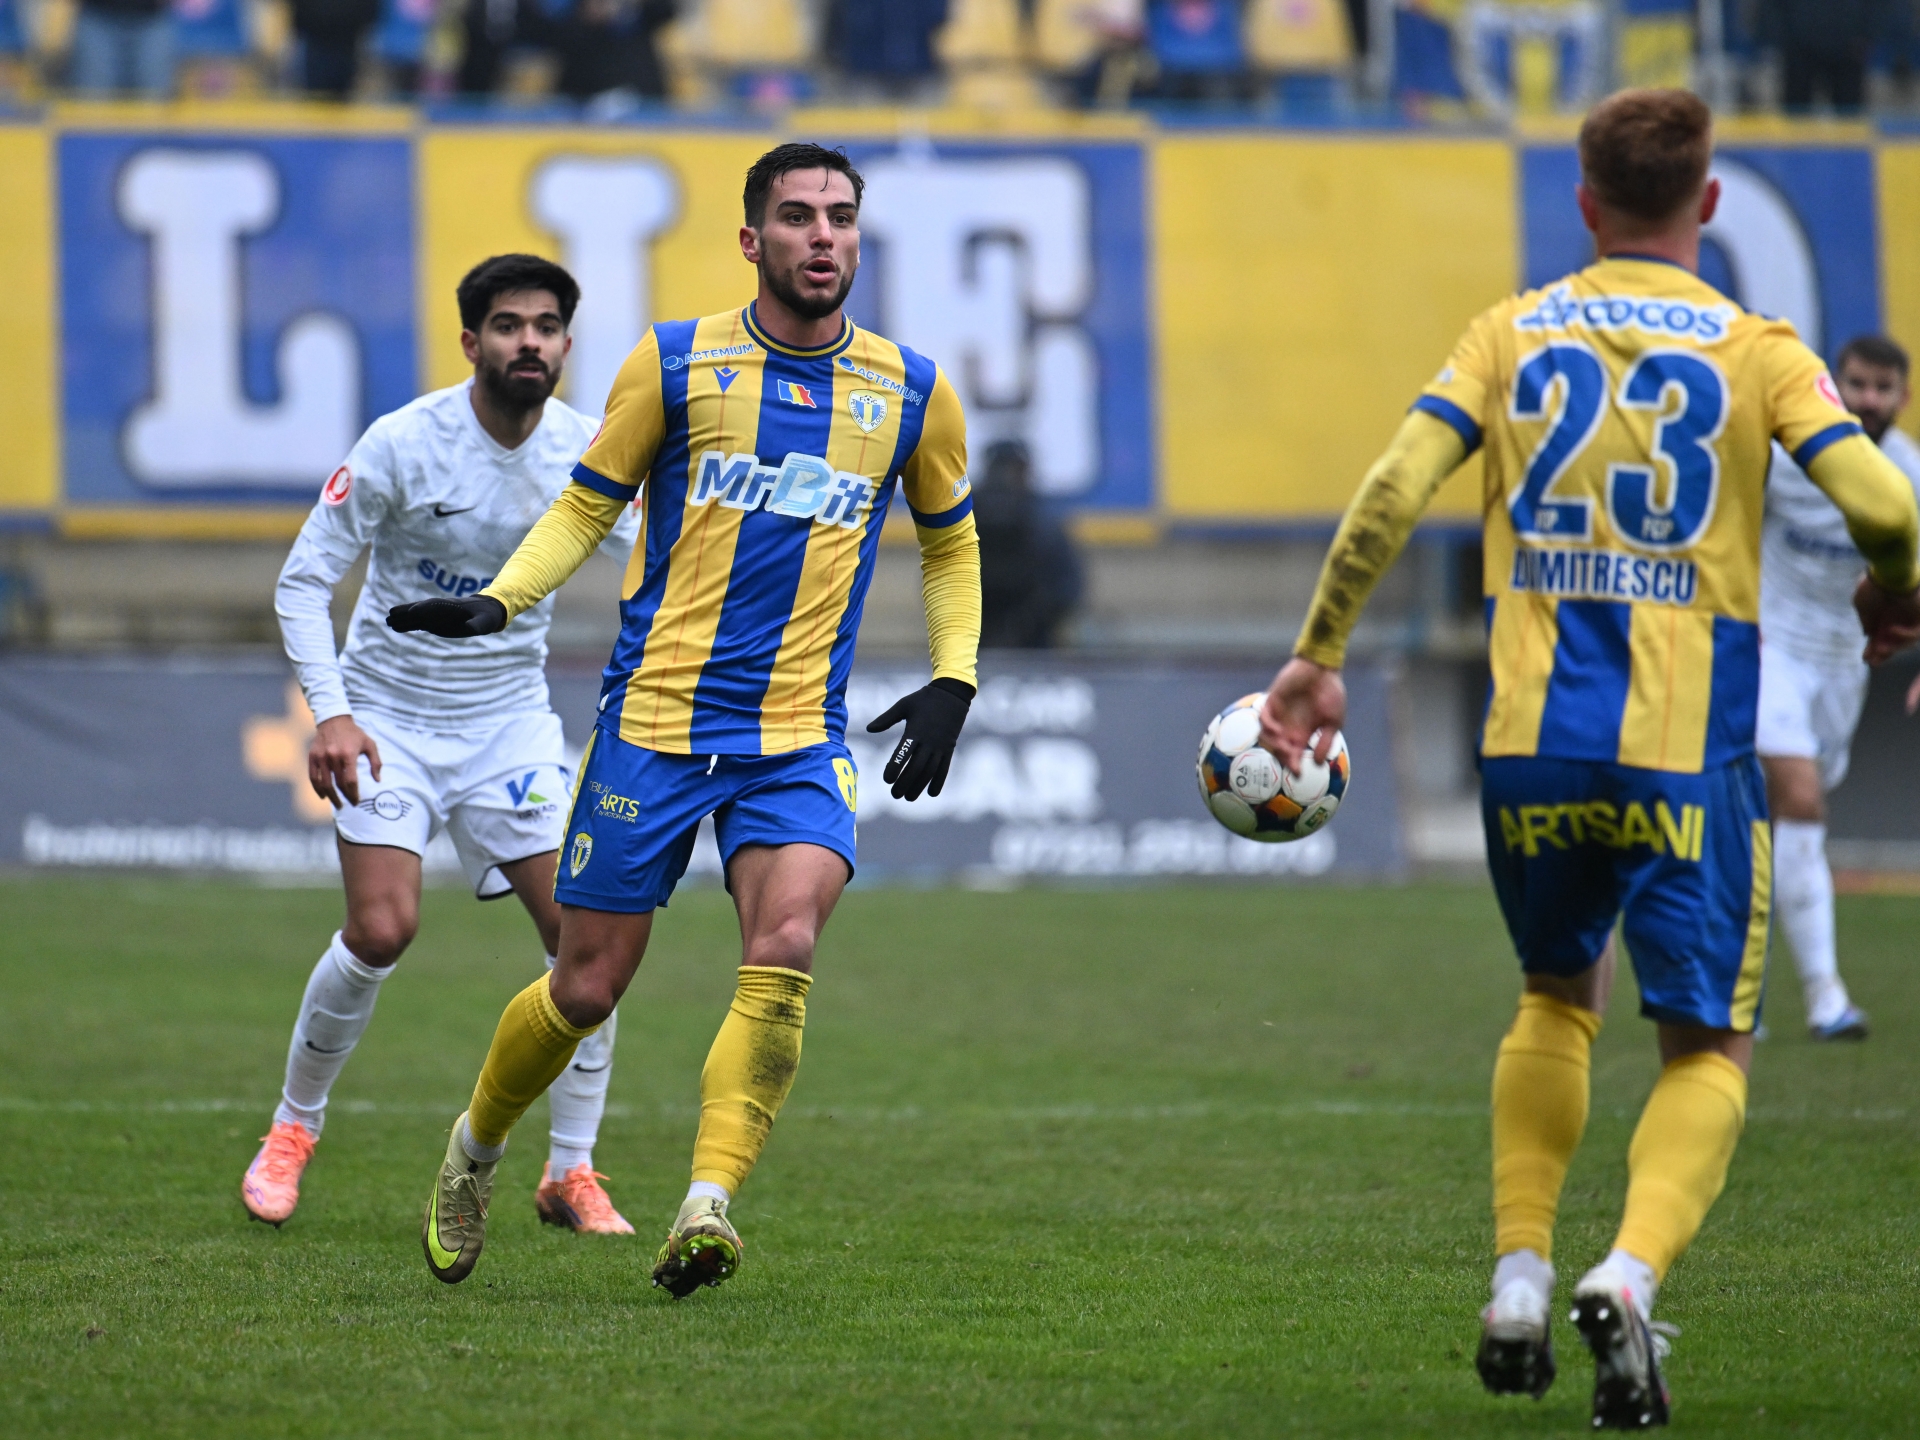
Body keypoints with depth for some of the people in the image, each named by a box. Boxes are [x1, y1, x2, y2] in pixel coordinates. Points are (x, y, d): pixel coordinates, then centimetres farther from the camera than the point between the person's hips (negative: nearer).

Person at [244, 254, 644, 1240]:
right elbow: (303, 581, -13)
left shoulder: (584, 450, -6)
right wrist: (330, 711, -24)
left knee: (583, 930, -8)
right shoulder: (403, 445, -17)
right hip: (391, 714, -3)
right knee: (382, 929, -17)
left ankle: (572, 1174, 4)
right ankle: (293, 1127, 8)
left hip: (512, 718, 3)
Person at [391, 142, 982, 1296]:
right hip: (654, 718, -1)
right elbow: (586, 507, 9)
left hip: (801, 736, 1)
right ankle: (476, 1149, 31)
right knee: (587, 990, 3)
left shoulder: (910, 394, 6)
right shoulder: (674, 364, 0)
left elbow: (951, 544, 21)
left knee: (786, 951, -24)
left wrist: (952, 685, 9)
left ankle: (707, 1207, -23)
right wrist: (496, 604, -7)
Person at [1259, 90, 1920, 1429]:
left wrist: (1316, 662, 4)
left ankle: (1520, 1278, 15)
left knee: (1558, 999, 26)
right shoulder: (1755, 350, 1)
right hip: (1688, 757, -3)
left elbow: (1392, 492, -4)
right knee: (1709, 1047, 6)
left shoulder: (1515, 334, 7)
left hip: (1533, 743, 3)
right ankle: (1631, 1272, -19)